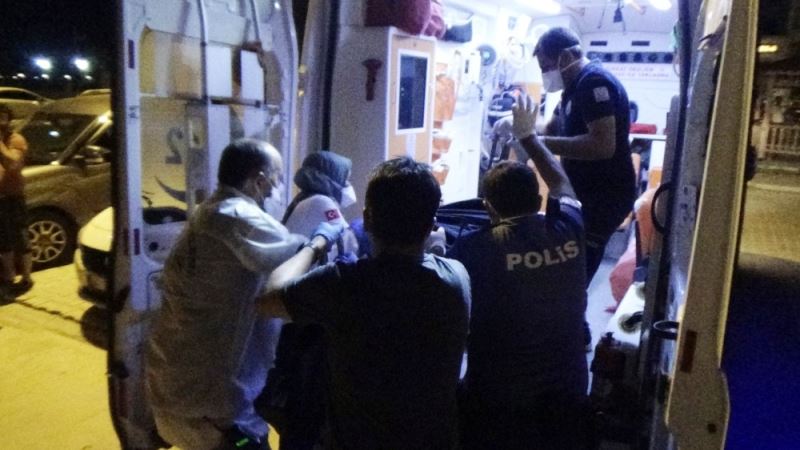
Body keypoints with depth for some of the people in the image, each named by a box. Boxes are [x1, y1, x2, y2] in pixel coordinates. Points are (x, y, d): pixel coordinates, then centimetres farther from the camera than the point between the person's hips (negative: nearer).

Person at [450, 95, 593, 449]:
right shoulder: (567, 232, -6)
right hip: (567, 395, 4)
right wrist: (527, 135, 26)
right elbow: (561, 184, 16)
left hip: (495, 402, -4)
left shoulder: (474, 249, -19)